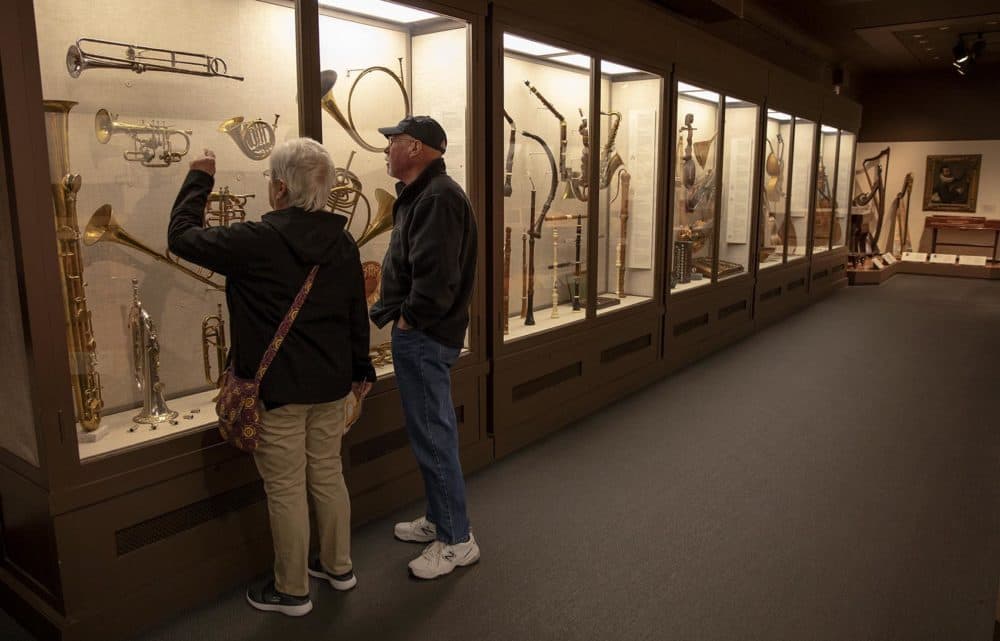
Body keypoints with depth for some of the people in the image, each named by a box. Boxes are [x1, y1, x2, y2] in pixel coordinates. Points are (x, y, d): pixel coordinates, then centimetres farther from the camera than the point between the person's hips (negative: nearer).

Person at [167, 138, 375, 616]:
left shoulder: (256, 240, -18)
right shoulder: (342, 242, 1)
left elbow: (181, 237, -6)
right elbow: (358, 313, 8)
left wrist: (199, 180, 7)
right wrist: (361, 369, 19)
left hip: (276, 387, -6)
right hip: (330, 384, 6)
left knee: (285, 490, 7)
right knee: (328, 476, 19)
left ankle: (292, 591, 22)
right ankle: (338, 566, 35)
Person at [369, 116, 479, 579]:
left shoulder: (438, 198, -19)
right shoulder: (418, 195, 16)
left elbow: (436, 275, -28)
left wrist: (409, 317, -15)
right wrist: (389, 311, 11)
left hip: (424, 337, -11)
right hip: (417, 334, 11)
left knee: (433, 436, -1)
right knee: (430, 432, 19)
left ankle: (457, 540, 13)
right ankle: (439, 520, 34)